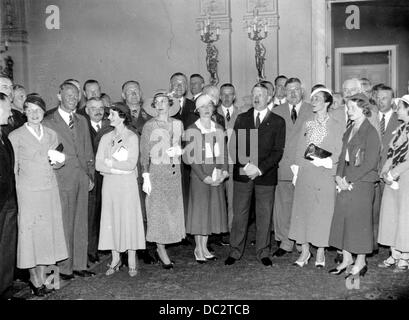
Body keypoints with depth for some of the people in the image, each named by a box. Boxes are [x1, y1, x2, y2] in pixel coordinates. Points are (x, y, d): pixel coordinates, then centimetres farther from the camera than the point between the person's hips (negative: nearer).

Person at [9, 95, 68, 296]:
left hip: (49, 189, 4)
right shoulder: (16, 136, -2)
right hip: (27, 191, -4)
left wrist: (59, 162, -4)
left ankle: (42, 277, 16)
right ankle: (34, 279, 13)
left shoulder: (51, 134, 10)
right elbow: (13, 168, 0)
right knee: (30, 233, 1)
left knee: (48, 231, 6)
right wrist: (14, 193, -5)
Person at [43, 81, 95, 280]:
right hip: (62, 179, -5)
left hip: (83, 178, 5)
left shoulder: (82, 121, 14)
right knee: (64, 224, -1)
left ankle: (79, 265, 19)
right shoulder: (48, 122, -3)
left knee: (81, 223, 9)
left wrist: (91, 175, 10)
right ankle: (64, 268, 11)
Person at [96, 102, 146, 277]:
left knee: (129, 219, 0)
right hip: (110, 184, 4)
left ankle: (132, 262, 9)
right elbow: (99, 165, 0)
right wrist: (120, 169, -11)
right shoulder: (106, 138, 9)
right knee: (111, 220, 6)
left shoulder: (132, 137, -3)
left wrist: (111, 162, -8)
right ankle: (115, 259, 17)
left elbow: (131, 164, -12)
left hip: (127, 184, -4)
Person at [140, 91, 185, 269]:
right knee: (157, 210, -2)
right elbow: (144, 153, -3)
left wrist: (179, 150, -2)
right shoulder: (149, 126, -2)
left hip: (174, 172, 4)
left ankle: (161, 247, 18)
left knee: (173, 209, 4)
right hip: (156, 171, -4)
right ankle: (162, 251, 7)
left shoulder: (178, 124, 9)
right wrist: (145, 176, -9)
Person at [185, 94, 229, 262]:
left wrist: (224, 171, -5)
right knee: (199, 209, 0)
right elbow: (189, 157, -9)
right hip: (199, 174, -4)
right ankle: (198, 249, 13)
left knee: (212, 209, 7)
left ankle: (204, 247, 19)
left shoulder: (219, 129, 10)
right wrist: (204, 176, -14)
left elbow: (224, 153, 11)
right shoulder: (192, 130, -5)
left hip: (217, 175, 5)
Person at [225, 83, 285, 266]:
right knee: (239, 213, 4)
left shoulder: (278, 122, 5)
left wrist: (259, 169, -13)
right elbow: (234, 146, 4)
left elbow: (277, 151, -2)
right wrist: (246, 165, -11)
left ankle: (263, 252, 19)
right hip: (242, 173, 1)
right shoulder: (242, 119, 11)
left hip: (266, 175, -1)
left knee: (264, 215, 6)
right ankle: (235, 251, 15)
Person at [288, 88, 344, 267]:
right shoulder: (307, 125, 13)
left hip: (325, 176, -3)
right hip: (304, 175, 3)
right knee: (302, 211, 4)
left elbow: (339, 154, 0)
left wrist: (325, 161, -16)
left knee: (322, 213, -1)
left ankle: (320, 253, 12)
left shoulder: (337, 127, 2)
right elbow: (299, 151, 13)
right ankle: (305, 251, 15)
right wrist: (296, 172, 6)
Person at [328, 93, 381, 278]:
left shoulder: (370, 132, -9)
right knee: (342, 219, 8)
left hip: (362, 182, -7)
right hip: (345, 183, 7)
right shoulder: (349, 131, 13)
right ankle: (346, 260, 20)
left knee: (359, 221, 0)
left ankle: (360, 263, 13)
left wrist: (348, 179, -14)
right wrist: (339, 176, -1)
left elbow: (370, 163, -14)